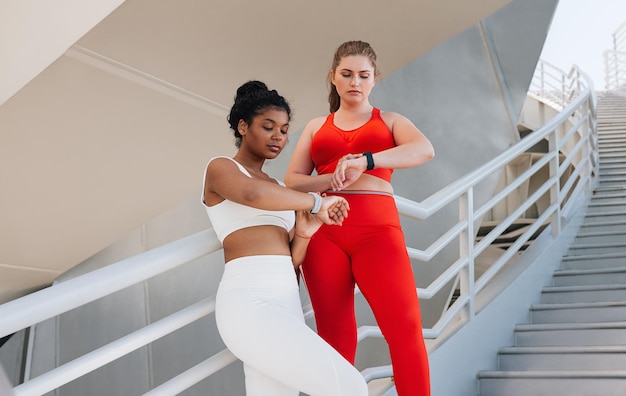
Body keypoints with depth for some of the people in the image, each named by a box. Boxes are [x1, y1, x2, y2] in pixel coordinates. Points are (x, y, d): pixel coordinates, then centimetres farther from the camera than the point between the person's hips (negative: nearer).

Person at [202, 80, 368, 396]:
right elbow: (252, 194, -19)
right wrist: (315, 202, -9)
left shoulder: (279, 191, 27)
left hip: (287, 305, 8)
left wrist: (304, 233, -1)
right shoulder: (221, 168, 6)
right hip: (250, 304, -8)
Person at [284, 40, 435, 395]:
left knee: (405, 328, -13)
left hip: (377, 228, -2)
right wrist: (333, 179, -10)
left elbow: (425, 150, -6)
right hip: (324, 231, 2)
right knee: (335, 334, 1)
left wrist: (365, 161, -21)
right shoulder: (316, 127, 21)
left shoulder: (390, 121, 15)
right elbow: (292, 180, 11)